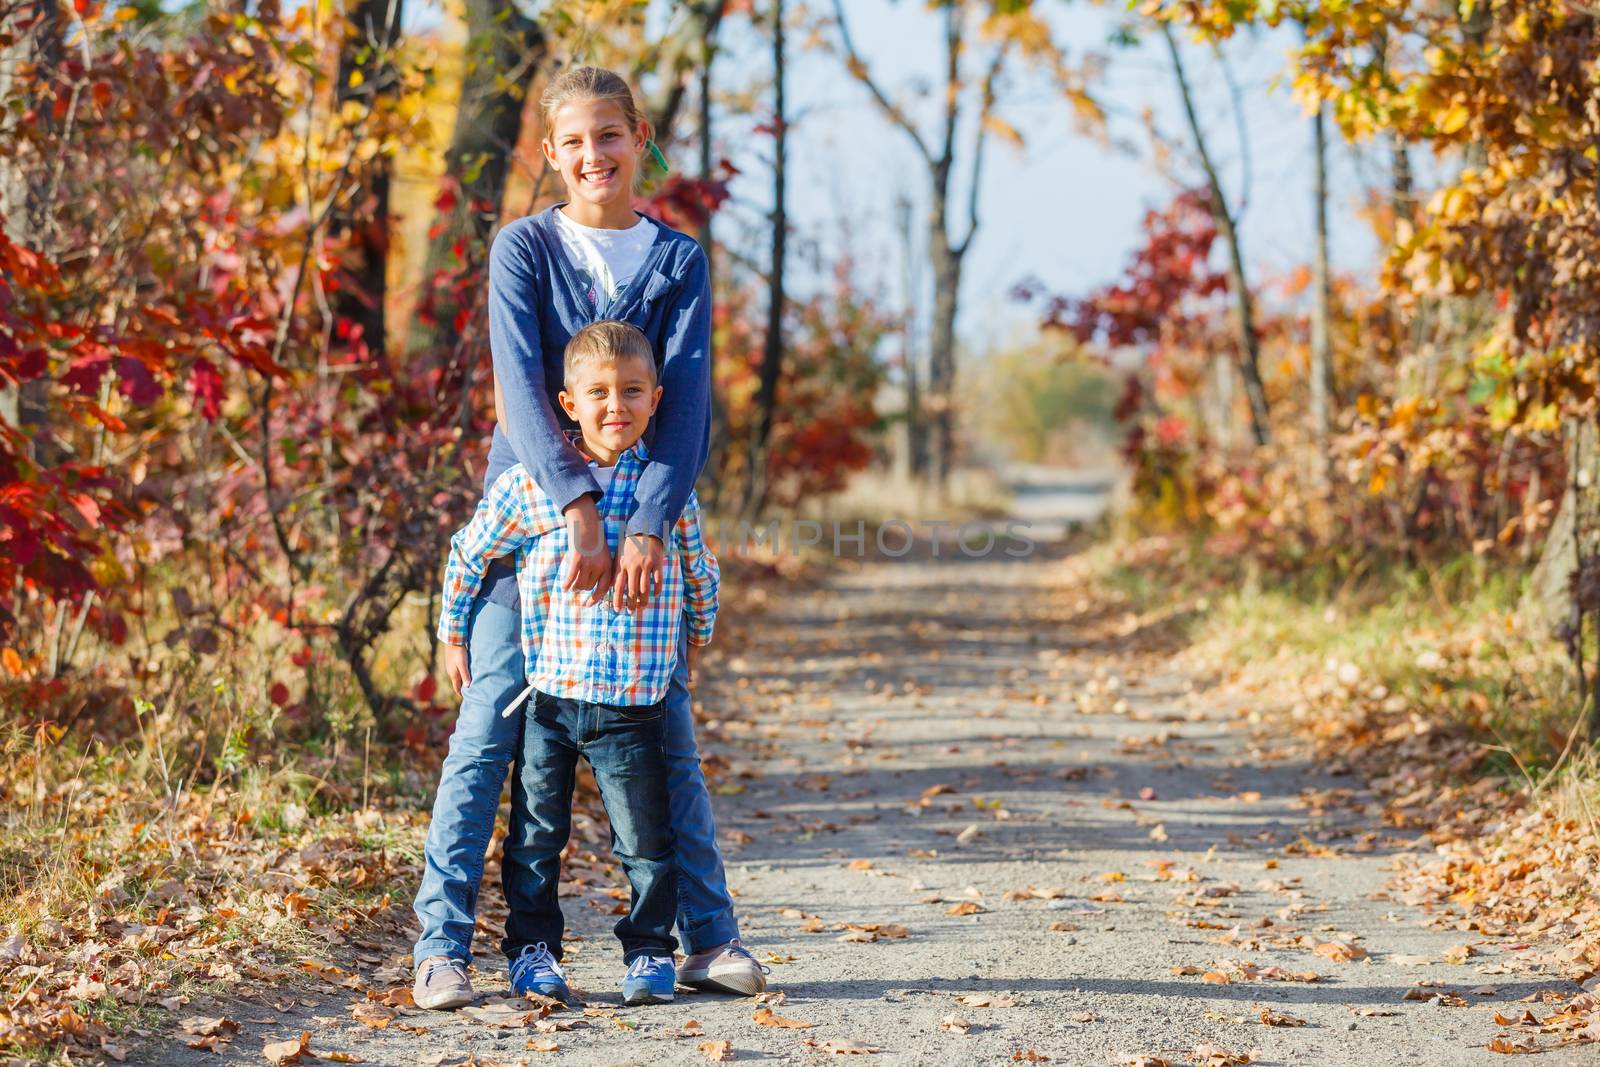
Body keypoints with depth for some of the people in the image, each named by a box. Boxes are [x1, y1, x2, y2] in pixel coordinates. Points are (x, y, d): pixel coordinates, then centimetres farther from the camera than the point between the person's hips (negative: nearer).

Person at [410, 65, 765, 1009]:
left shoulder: (678, 260, 3)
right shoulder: (525, 248, -1)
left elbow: (688, 398, -7)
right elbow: (520, 382, -14)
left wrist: (651, 525, -22)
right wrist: (579, 504, -27)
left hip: (640, 515, 2)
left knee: (667, 727, 2)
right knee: (492, 720, -6)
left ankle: (710, 937, 10)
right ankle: (443, 943, -2)